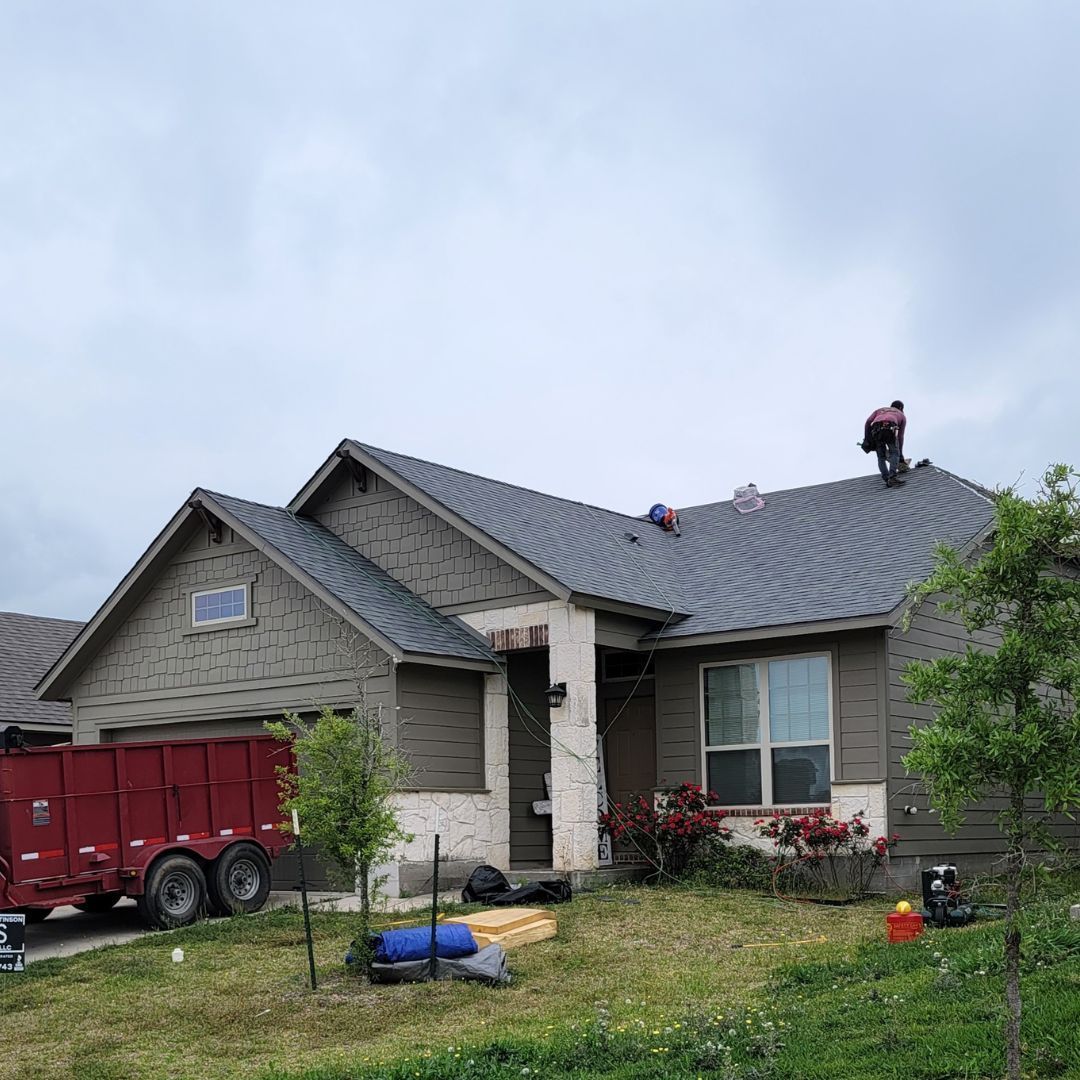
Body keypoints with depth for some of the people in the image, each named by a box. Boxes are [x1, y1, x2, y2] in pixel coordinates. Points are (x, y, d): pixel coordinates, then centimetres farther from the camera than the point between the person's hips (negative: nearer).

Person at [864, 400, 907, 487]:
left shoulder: (879, 410, 40)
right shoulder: (902, 415, 35)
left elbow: (869, 421, 18)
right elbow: (900, 436, 31)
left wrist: (867, 438, 16)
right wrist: (901, 453, 36)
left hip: (876, 429, 2)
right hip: (890, 429, -2)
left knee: (881, 457, 11)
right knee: (894, 453, 3)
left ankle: (887, 479, -4)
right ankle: (892, 476, -20)